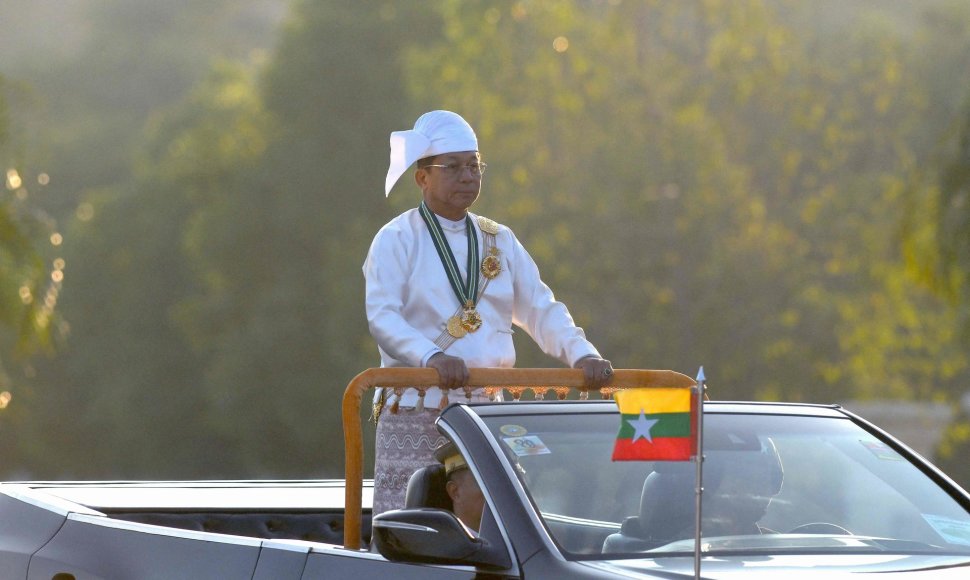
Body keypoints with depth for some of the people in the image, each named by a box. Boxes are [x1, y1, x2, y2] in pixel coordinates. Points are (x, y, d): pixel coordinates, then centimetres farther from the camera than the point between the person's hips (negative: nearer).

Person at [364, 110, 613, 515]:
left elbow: (540, 309, 12)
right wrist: (432, 357, -30)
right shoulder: (396, 240, 0)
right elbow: (382, 316, -13)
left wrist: (582, 355, -6)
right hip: (415, 413, -5)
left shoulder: (499, 241, 16)